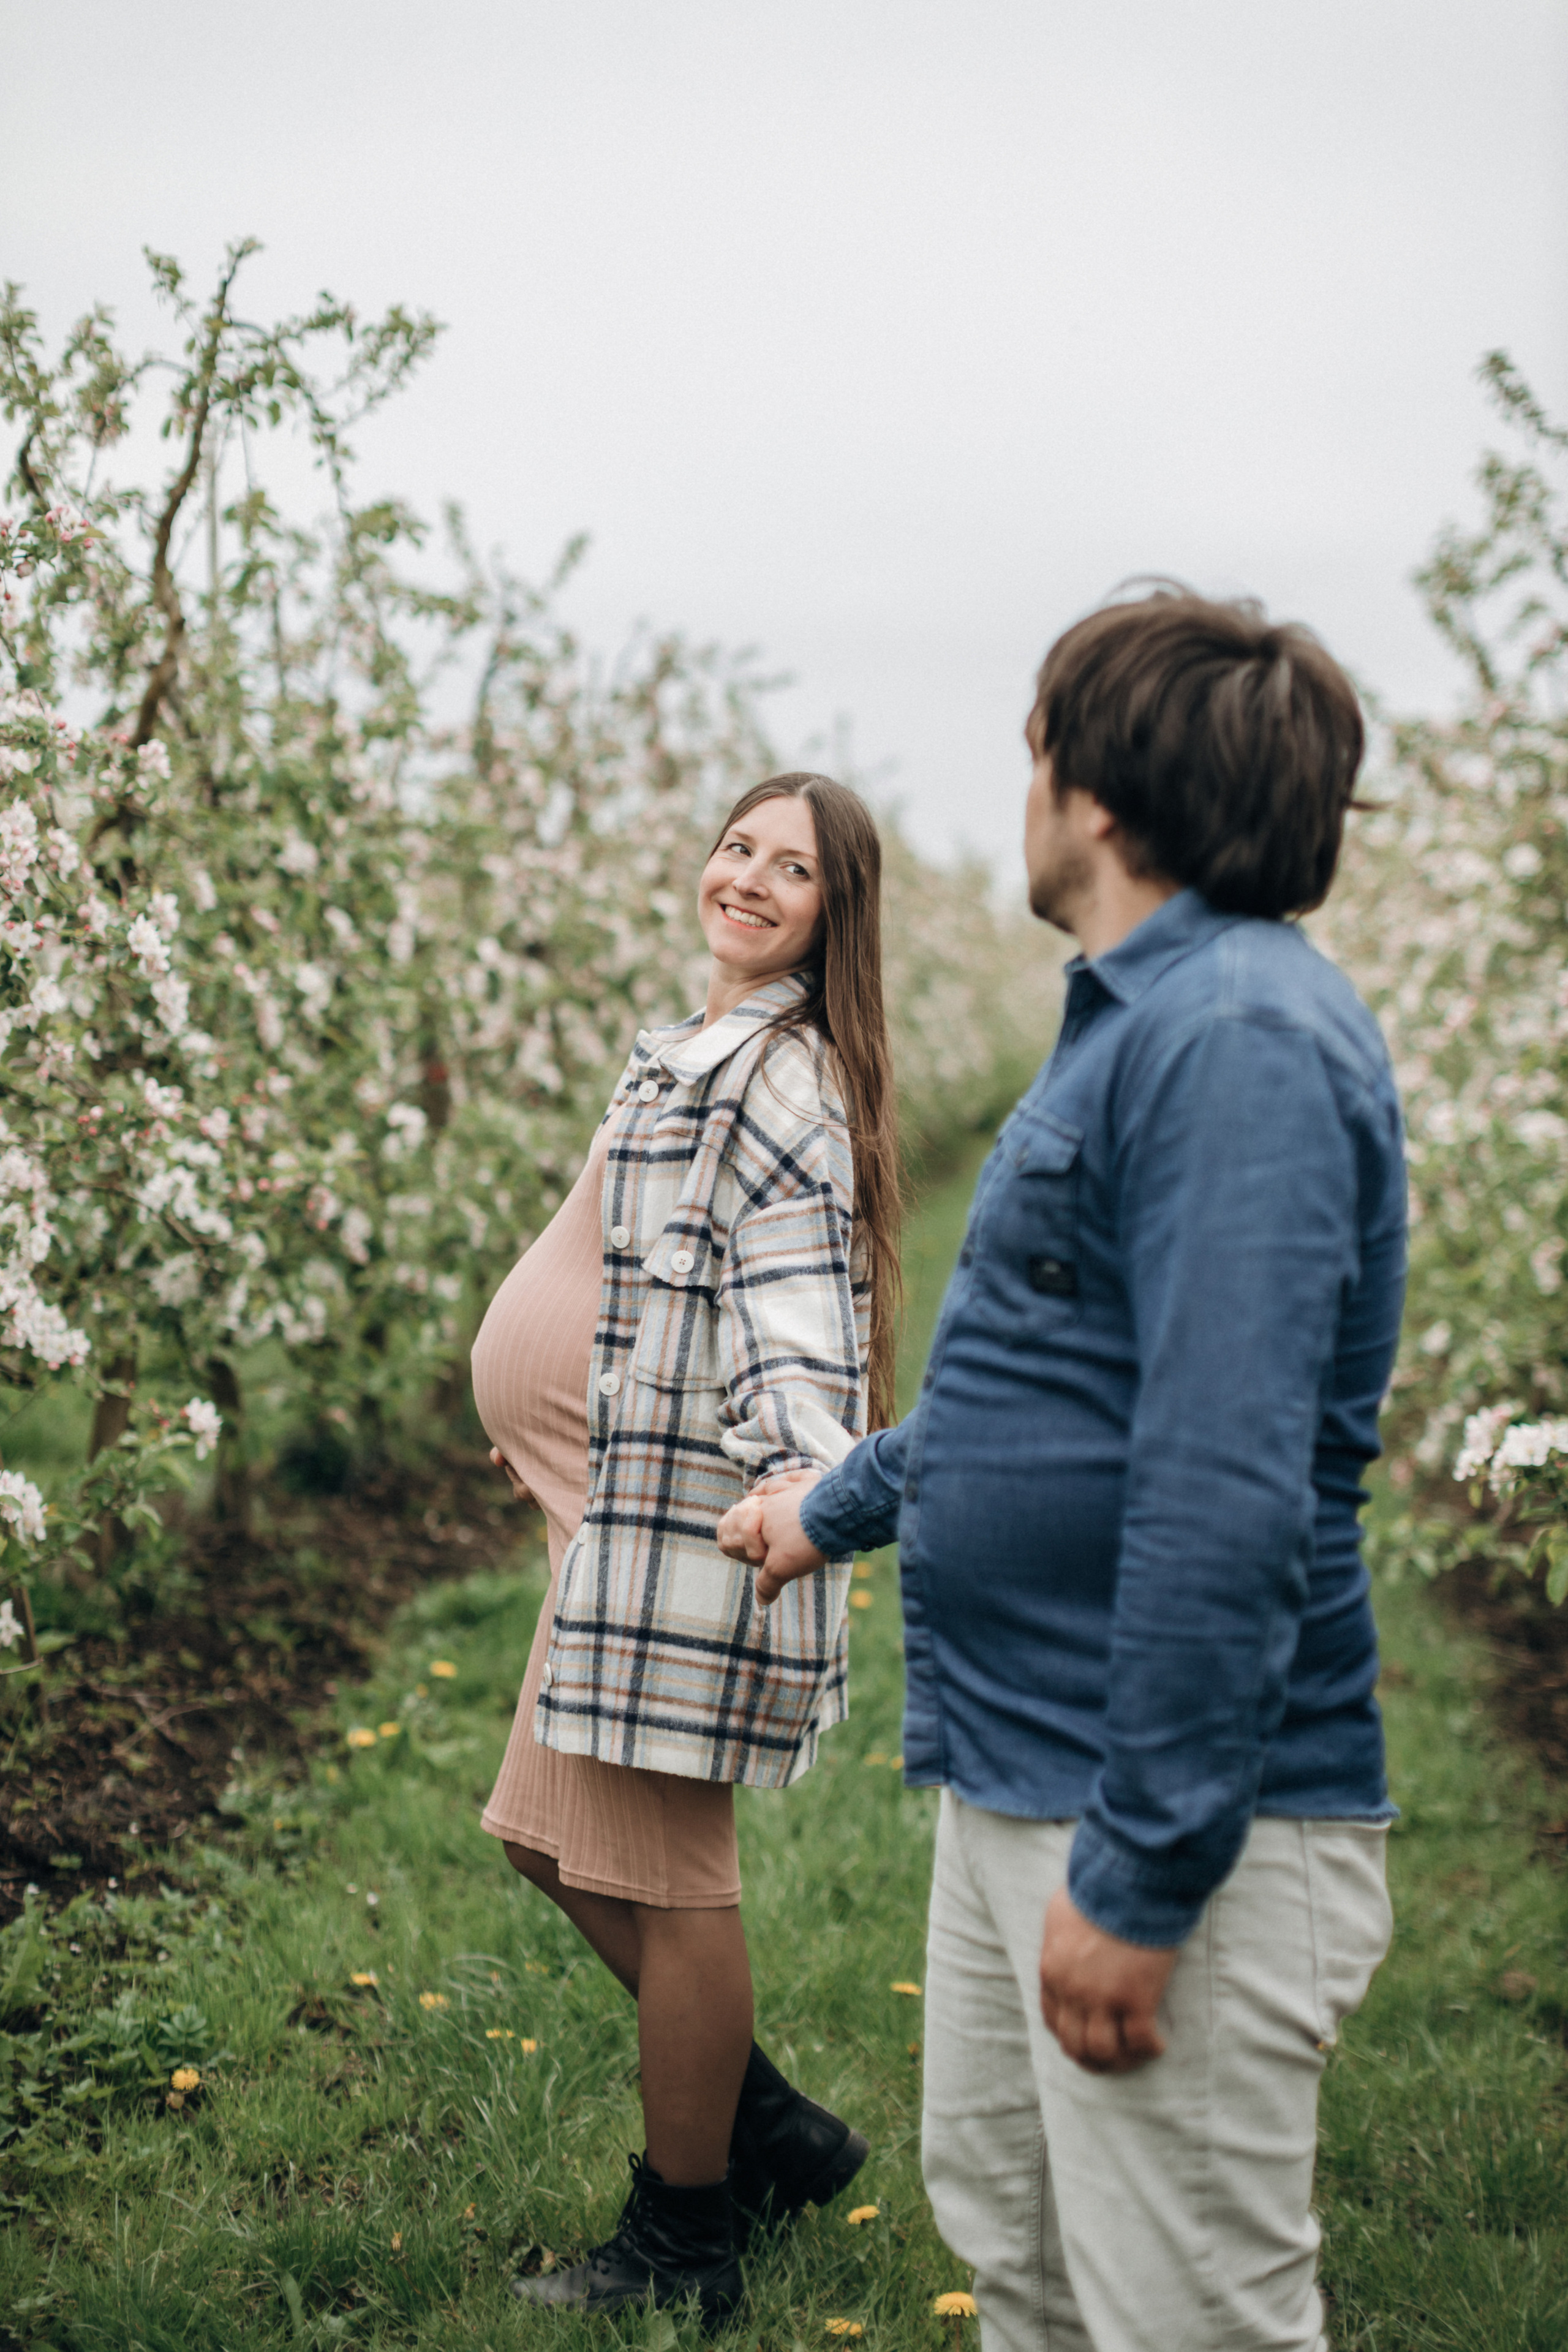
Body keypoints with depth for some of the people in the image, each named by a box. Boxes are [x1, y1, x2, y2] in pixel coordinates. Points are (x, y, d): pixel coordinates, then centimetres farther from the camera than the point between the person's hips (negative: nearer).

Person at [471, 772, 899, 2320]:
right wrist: (555, 1426, 35)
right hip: (621, 1507, 11)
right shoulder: (713, 1050, 16)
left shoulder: (780, 1074, -14)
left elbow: (797, 1308, -23)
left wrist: (810, 1493, -38)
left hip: (686, 1520, -11)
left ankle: (679, 2246, 16)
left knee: (660, 1870, 0)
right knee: (553, 1833, 18)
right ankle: (770, 2130, 29)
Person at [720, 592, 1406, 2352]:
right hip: (1016, 1784, 10)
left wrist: (1140, 1876, -26)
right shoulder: (1142, 1020, 13)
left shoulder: (1240, 1039, -20)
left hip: (1182, 1820, -10)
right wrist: (838, 1505, 39)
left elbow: (1230, 1490, -28)